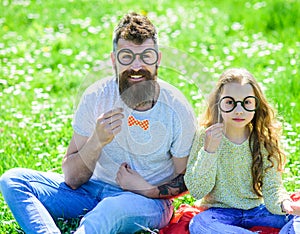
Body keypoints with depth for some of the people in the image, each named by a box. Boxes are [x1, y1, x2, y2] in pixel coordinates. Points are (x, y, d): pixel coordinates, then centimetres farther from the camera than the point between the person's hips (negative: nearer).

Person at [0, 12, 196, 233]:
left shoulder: (177, 110, -14)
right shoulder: (97, 97, -10)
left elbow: (186, 181, 0)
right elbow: (71, 179, -9)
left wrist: (149, 190, -19)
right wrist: (97, 141, -27)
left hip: (148, 199, -4)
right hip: (93, 187, 4)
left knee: (113, 208, -41)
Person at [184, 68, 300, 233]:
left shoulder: (265, 139, -3)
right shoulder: (205, 135, -7)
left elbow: (272, 187, -5)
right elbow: (197, 191, -10)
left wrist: (283, 203, -28)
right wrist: (209, 150, -22)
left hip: (257, 210, 1)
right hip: (220, 211, -1)